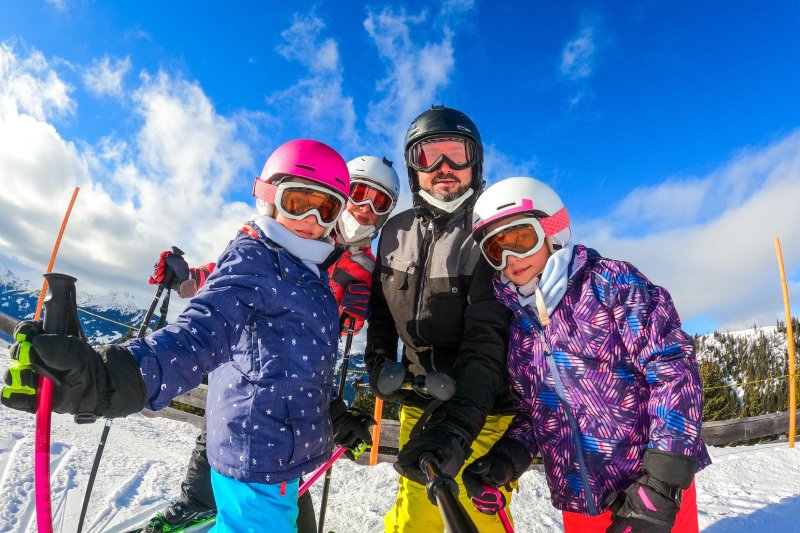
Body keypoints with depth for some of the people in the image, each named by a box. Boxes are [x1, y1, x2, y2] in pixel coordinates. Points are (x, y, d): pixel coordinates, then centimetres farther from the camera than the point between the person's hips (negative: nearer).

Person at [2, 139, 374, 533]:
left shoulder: (307, 274, 9)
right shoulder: (251, 258, -17)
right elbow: (203, 330, -35)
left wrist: (334, 417, 28)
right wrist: (112, 376, -53)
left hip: (281, 451, 9)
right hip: (261, 457, -9)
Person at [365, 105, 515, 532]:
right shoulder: (396, 232, 2)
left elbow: (488, 339, -23)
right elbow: (382, 308, 13)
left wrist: (455, 428, -31)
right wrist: (378, 362, -2)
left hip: (481, 412, -3)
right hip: (418, 404, 4)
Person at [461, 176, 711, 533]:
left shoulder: (608, 282, -10)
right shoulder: (514, 327, 3)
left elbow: (673, 370, -15)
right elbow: (528, 411, 8)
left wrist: (660, 485, -19)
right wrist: (506, 458, -10)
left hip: (655, 490, -4)